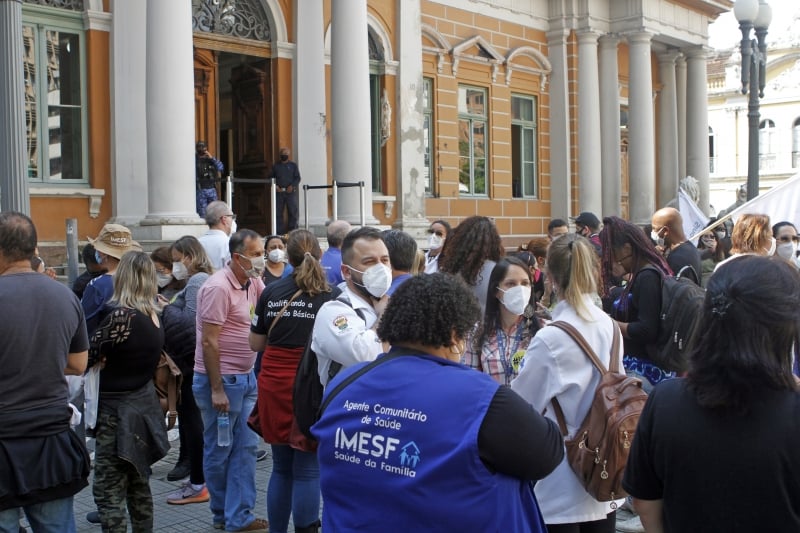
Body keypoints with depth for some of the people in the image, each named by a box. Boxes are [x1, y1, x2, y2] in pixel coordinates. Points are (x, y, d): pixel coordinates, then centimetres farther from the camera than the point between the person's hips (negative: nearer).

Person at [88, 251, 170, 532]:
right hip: (143, 404, 9)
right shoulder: (153, 317, 4)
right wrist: (105, 359, -4)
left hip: (118, 412, -9)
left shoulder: (121, 316, -21)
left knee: (108, 491, -3)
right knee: (138, 484, 21)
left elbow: (87, 356, -17)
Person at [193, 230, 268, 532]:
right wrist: (217, 390, -20)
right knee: (219, 451, 7)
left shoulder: (252, 283, 7)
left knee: (245, 449, 8)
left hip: (246, 378, 8)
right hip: (221, 381, -8)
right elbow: (209, 342, -19)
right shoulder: (218, 288, -17)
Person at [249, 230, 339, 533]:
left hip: (274, 386, 4)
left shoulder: (271, 293, 2)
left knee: (281, 468, 16)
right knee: (307, 470, 3)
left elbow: (255, 343, 9)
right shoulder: (328, 296, -7)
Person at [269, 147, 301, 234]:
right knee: (278, 213, 0)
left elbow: (297, 178, 4)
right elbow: (271, 177, 13)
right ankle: (280, 233, 4)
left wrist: (292, 186, -12)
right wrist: (275, 185, -5)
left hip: (290, 192, -1)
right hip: (279, 192, 1)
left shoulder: (293, 165, 9)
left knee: (292, 212, -4)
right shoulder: (276, 165, 12)